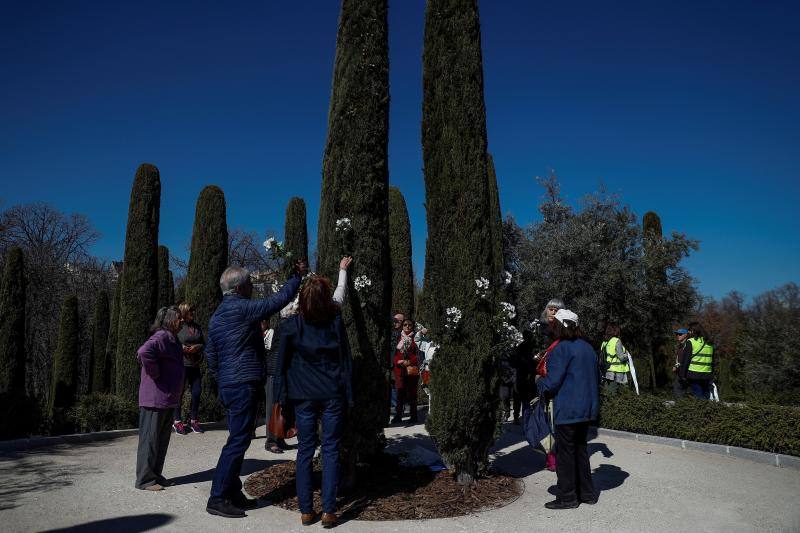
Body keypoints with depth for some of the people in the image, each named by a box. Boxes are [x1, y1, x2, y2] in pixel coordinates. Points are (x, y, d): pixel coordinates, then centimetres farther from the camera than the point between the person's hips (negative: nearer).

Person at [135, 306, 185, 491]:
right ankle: (145, 479, 9)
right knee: (150, 439, 0)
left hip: (167, 400, 10)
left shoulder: (171, 339, 14)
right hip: (155, 399, -10)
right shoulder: (161, 337, -17)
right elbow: (144, 352, -35)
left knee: (162, 440, 17)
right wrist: (155, 374, -23)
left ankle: (156, 475, 27)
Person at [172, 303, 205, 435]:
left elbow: (204, 344, 16)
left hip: (195, 365, 5)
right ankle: (177, 421, 18)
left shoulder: (197, 327, 12)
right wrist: (181, 348, -18)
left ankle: (193, 420, 20)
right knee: (179, 393, 3)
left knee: (197, 392, 5)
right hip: (181, 364, -5)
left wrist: (198, 347, -4)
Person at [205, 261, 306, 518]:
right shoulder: (242, 308, -13)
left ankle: (233, 493, 22)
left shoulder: (216, 316, 15)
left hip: (228, 385, 10)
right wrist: (296, 276, 2)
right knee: (238, 441, -5)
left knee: (238, 439, 15)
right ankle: (218, 498, -1)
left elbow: (211, 355, 20)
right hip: (244, 384, -10)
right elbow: (278, 300, -11)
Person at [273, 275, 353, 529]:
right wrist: (348, 396, 6)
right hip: (333, 395, 0)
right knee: (330, 450, 6)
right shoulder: (336, 322, -3)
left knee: (305, 450, 9)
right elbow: (346, 362, 0)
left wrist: (282, 398, 5)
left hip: (303, 396, 0)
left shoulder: (291, 326, -4)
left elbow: (281, 365, -2)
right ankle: (328, 511, 7)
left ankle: (306, 511, 13)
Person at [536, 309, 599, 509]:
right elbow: (593, 377, 18)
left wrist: (540, 384, 3)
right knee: (580, 449, 19)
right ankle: (587, 493, 27)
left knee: (565, 451, 2)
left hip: (568, 409, -9)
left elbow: (553, 381, -18)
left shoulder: (562, 349, -17)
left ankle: (567, 497, 11)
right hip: (587, 408, 9)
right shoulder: (587, 347, 10)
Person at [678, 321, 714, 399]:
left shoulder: (690, 342, -7)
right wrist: (712, 375, 24)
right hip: (707, 375, 6)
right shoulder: (709, 344, 14)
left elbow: (685, 360, -10)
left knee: (697, 396, -3)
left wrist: (682, 375, -6)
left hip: (694, 375, -6)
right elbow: (712, 361, 19)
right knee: (706, 395, 12)